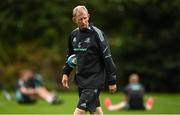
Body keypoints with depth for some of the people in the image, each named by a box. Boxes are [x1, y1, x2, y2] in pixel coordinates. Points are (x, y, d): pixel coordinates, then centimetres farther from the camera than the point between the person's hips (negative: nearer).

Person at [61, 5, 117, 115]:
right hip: (81, 79, 7)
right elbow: (71, 55, 24)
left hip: (94, 80, -7)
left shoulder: (96, 33, -11)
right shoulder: (73, 34, 9)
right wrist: (66, 73, 12)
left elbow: (107, 57, -11)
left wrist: (112, 81, -12)